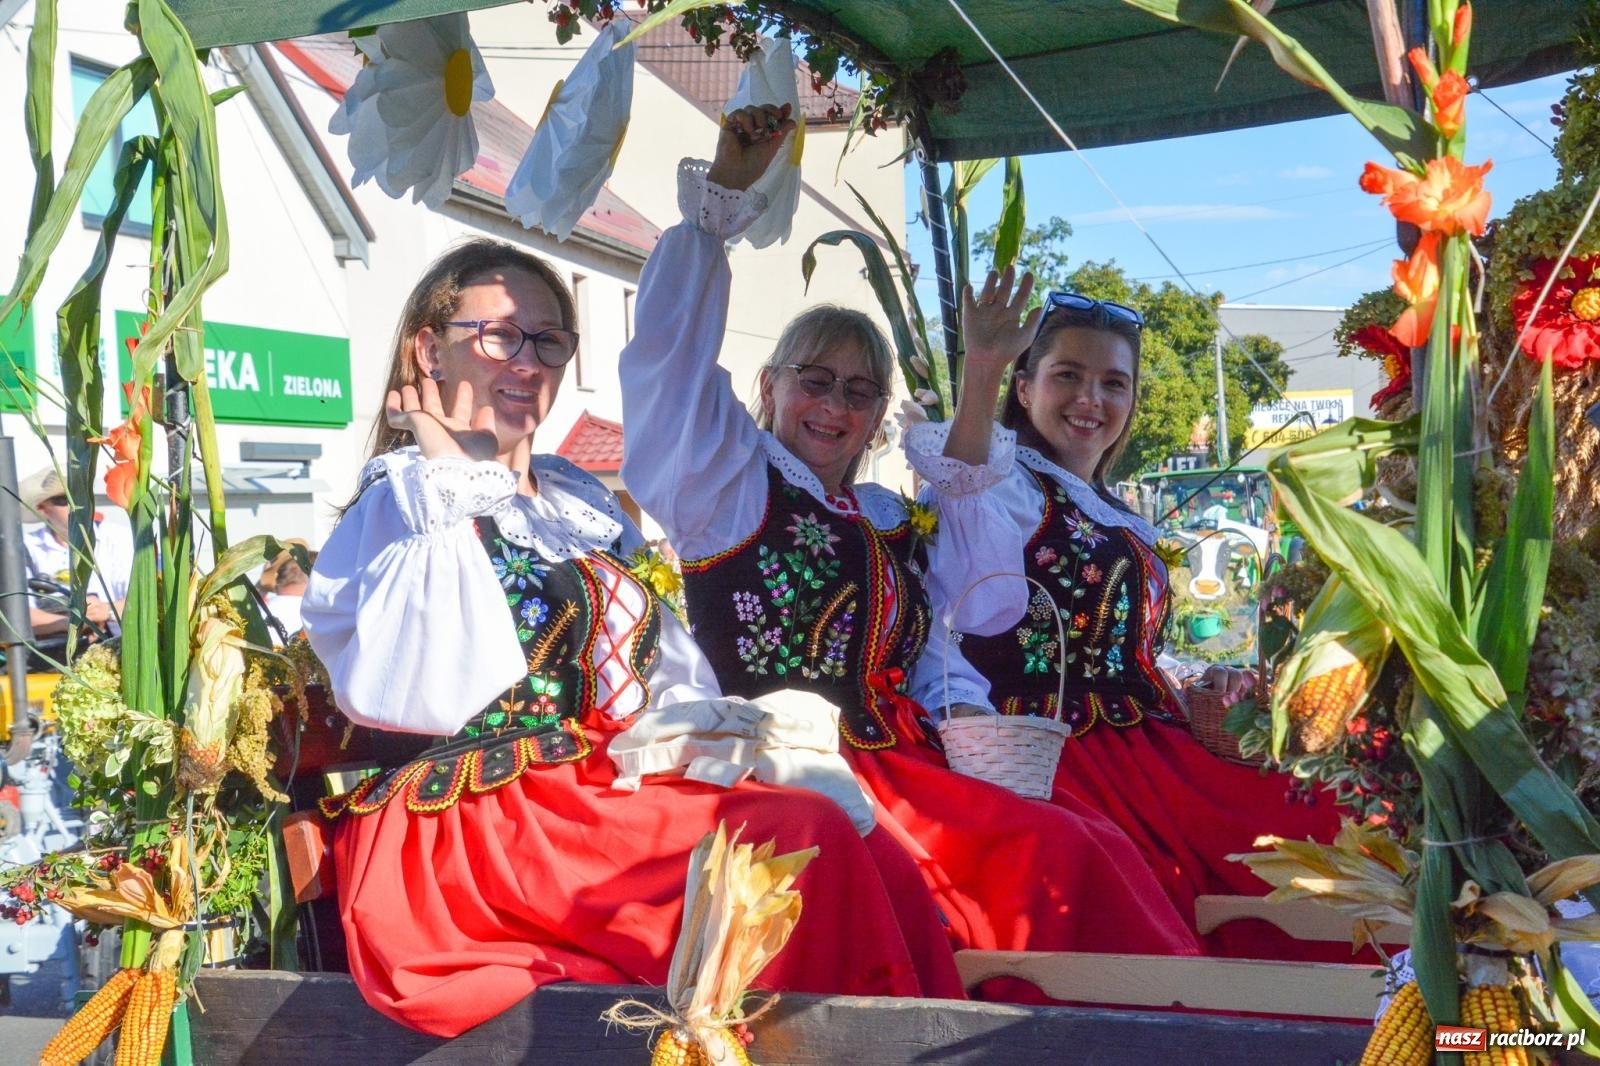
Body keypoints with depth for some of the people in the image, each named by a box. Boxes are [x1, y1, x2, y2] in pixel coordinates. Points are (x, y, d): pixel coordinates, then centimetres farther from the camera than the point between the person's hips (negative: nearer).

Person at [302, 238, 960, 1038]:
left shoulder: (578, 503, 20)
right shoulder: (406, 506, -1)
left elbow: (676, 681, 18)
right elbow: (434, 697, -20)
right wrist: (459, 485, -13)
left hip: (607, 794, 7)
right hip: (471, 828, -6)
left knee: (879, 860, -17)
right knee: (804, 844, -26)